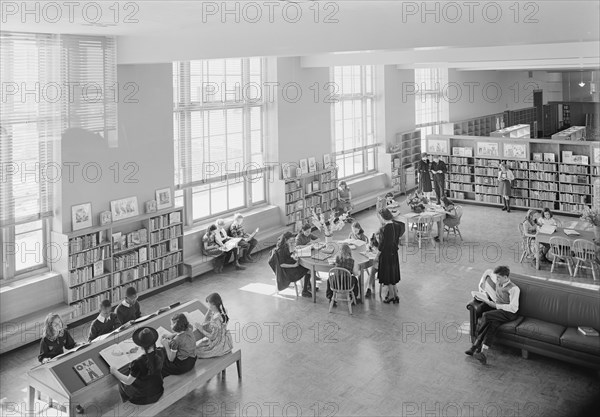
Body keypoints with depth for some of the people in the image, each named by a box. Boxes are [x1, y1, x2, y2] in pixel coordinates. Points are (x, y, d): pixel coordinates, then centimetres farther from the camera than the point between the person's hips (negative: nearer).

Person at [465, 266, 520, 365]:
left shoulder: (514, 289, -13)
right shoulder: (498, 281, 10)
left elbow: (513, 308, -22)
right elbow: (488, 271, 31)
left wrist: (494, 305, -23)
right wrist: (481, 285, 21)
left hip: (509, 313, -6)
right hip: (497, 309, 6)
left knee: (486, 315, -32)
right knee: (493, 324, -29)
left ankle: (476, 345, -22)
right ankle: (483, 353, -42)